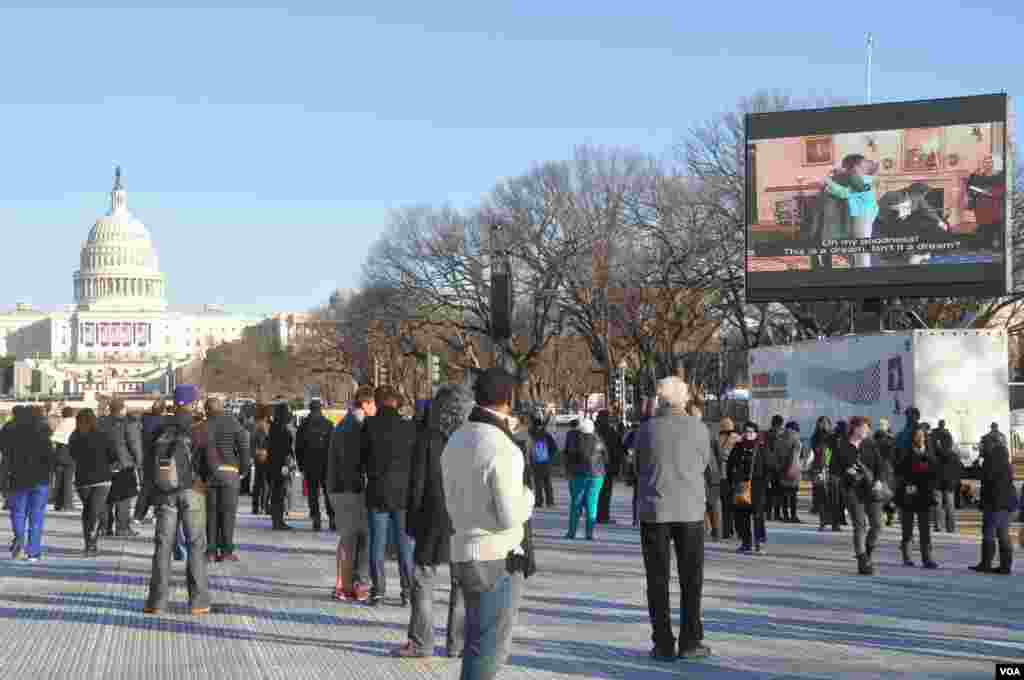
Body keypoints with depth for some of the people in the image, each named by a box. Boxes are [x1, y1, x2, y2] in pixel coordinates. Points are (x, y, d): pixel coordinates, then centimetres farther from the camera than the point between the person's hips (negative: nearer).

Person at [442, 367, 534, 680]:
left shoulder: (455, 441, 5)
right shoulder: (503, 449, -20)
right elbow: (510, 517, -20)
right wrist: (527, 495, -3)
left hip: (463, 553, 8)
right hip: (498, 560, -8)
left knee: (476, 641, 19)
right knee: (490, 648, 1)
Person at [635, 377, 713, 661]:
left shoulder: (647, 429, -4)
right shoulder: (699, 429, -5)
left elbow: (639, 469, 6)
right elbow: (704, 464, 8)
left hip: (654, 511, 0)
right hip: (690, 511, 0)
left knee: (658, 579, 6)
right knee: (691, 580, 9)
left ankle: (663, 645, 6)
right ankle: (690, 642, 9)